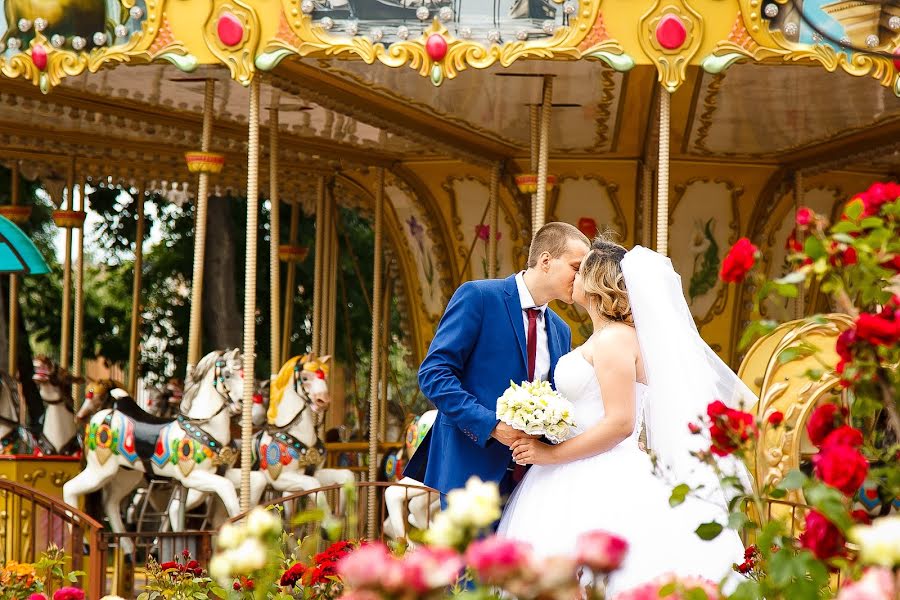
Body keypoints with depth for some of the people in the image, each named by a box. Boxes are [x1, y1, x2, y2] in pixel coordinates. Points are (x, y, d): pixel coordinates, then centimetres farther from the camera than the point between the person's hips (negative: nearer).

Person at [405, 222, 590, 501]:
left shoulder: (561, 332, 18)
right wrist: (490, 424, -20)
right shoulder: (479, 297, -4)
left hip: (529, 478, 6)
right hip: (472, 467, -6)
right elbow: (433, 372, -11)